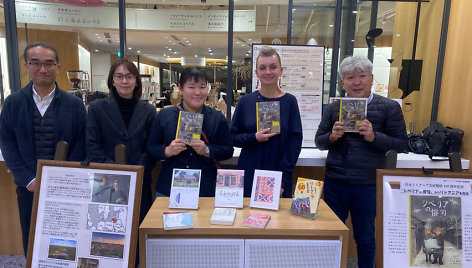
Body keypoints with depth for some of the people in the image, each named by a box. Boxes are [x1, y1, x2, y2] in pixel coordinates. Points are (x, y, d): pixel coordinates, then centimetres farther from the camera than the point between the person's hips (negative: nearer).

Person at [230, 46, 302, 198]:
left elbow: (295, 141, -2)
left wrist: (283, 178, -9)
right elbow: (233, 137, 3)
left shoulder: (289, 101, 0)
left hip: (279, 176, 0)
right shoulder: (245, 101, 2)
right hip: (249, 175, 1)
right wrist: (254, 138, -16)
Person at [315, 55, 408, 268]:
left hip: (367, 185, -2)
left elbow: (401, 144, -4)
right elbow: (318, 141, 8)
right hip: (334, 182, 3)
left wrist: (374, 137, -20)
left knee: (365, 237, 16)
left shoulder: (389, 107, -3)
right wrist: (332, 136, -13)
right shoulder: (334, 108, 4)